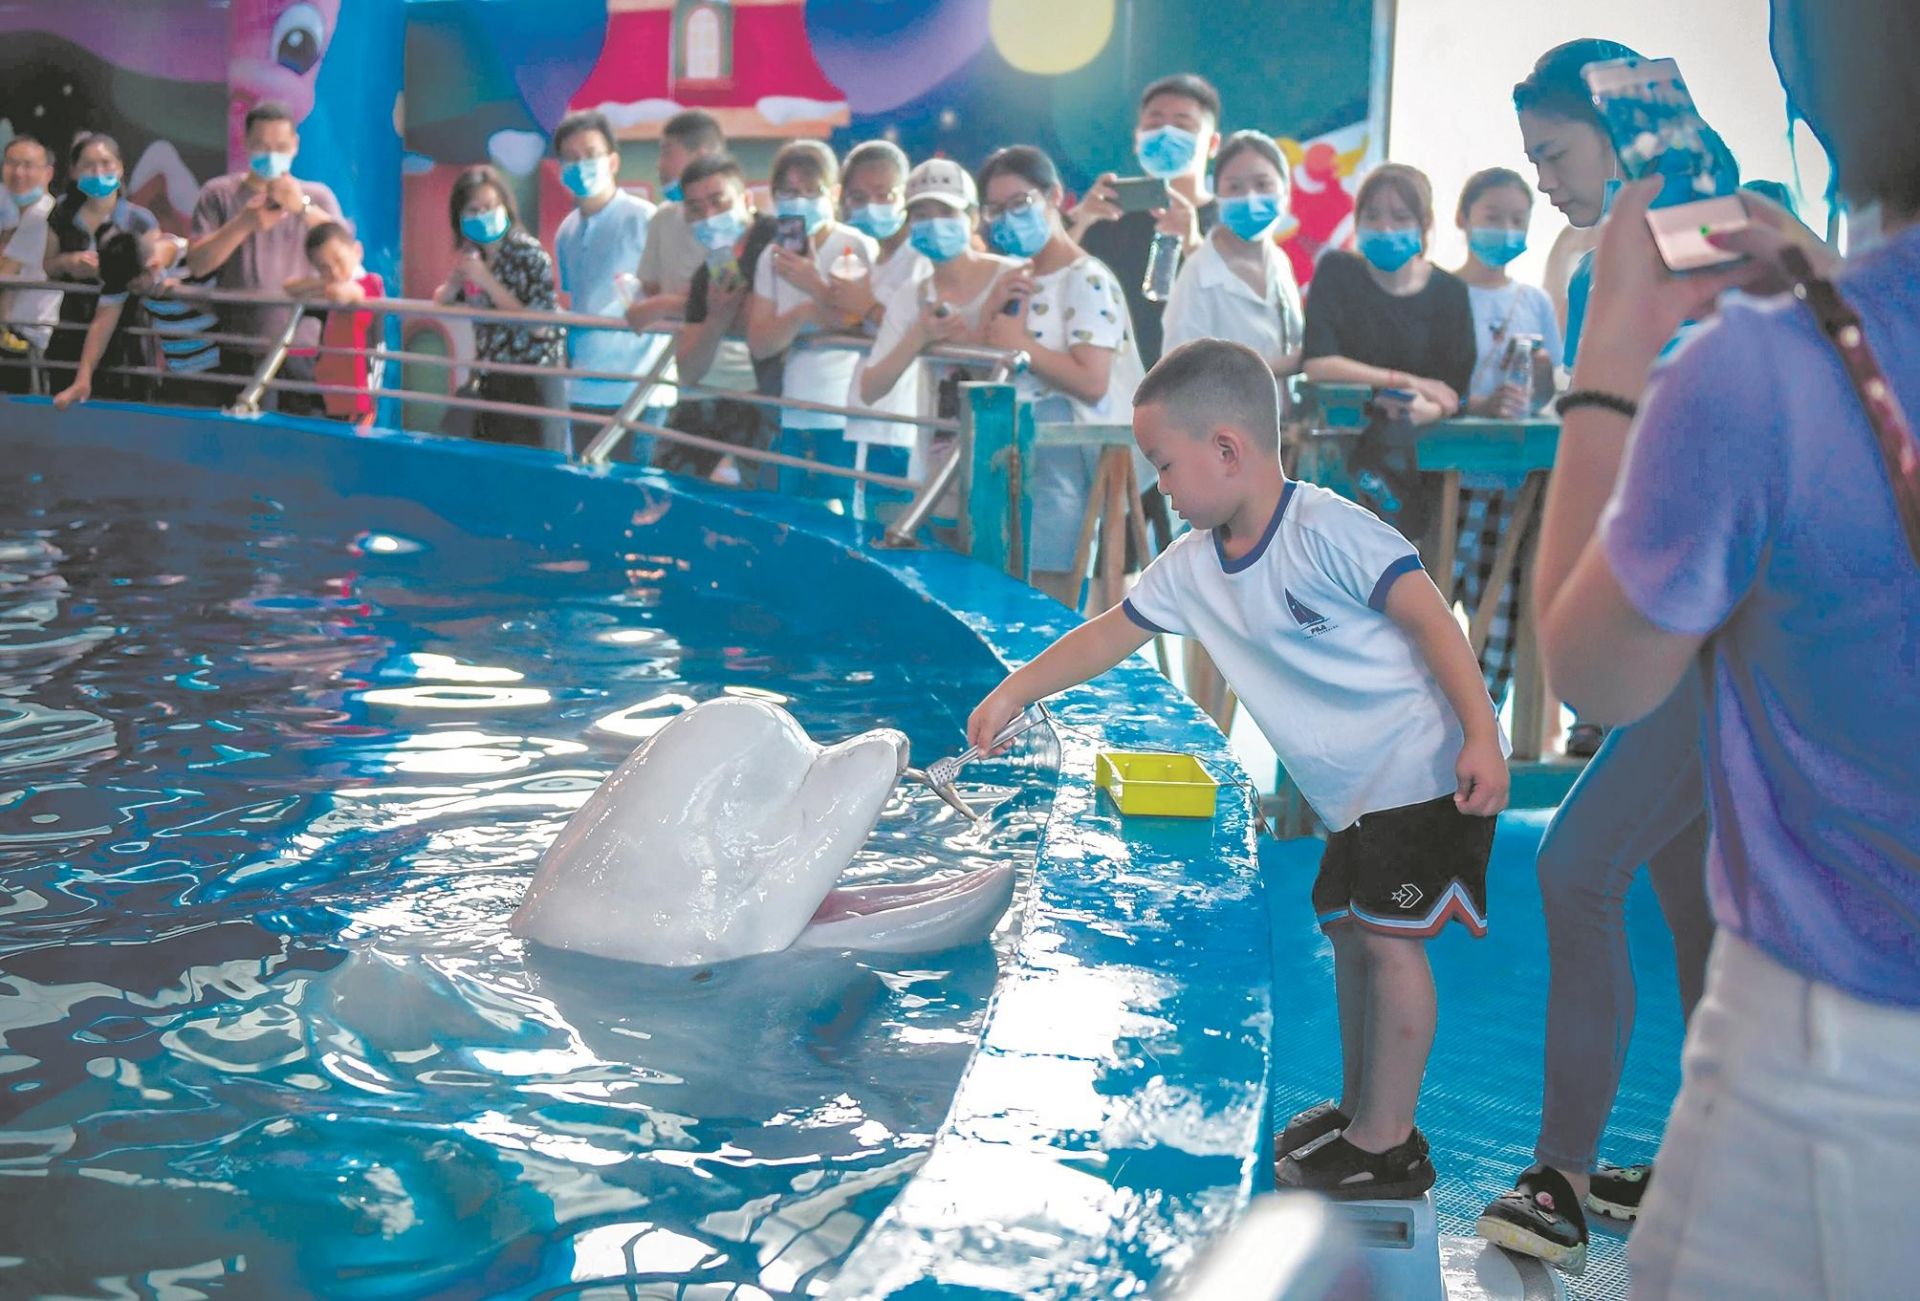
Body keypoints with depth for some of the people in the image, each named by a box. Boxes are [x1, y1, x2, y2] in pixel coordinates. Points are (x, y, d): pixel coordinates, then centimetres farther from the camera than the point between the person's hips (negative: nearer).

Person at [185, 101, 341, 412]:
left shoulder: (317, 196, 11)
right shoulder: (219, 193, 9)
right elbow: (197, 264, -2)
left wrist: (304, 208, -19)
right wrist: (244, 223, -15)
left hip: (302, 350, 0)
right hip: (238, 351, 0)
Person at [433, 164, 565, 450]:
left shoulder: (529, 254, -13)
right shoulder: (472, 255, 5)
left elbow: (539, 327, -19)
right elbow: (441, 304, 17)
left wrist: (487, 282, -20)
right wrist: (455, 279, -5)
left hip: (531, 384, -6)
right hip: (488, 383, 6)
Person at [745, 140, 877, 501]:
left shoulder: (859, 248, -7)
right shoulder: (773, 257, 7)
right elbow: (758, 343, 0)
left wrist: (817, 288, -24)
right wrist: (804, 314, -19)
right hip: (795, 420, 5)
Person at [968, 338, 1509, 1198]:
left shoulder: (1327, 531, -21)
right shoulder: (1191, 565, 4)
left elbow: (1429, 619, -22)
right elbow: (1108, 635, 15)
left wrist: (1481, 737, -29)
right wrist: (1012, 693, 17)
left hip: (1422, 768, -9)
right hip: (1352, 792, 9)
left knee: (1389, 936, -8)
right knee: (1349, 933, 15)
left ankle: (1388, 1148, 0)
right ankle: (1358, 1106, 30)